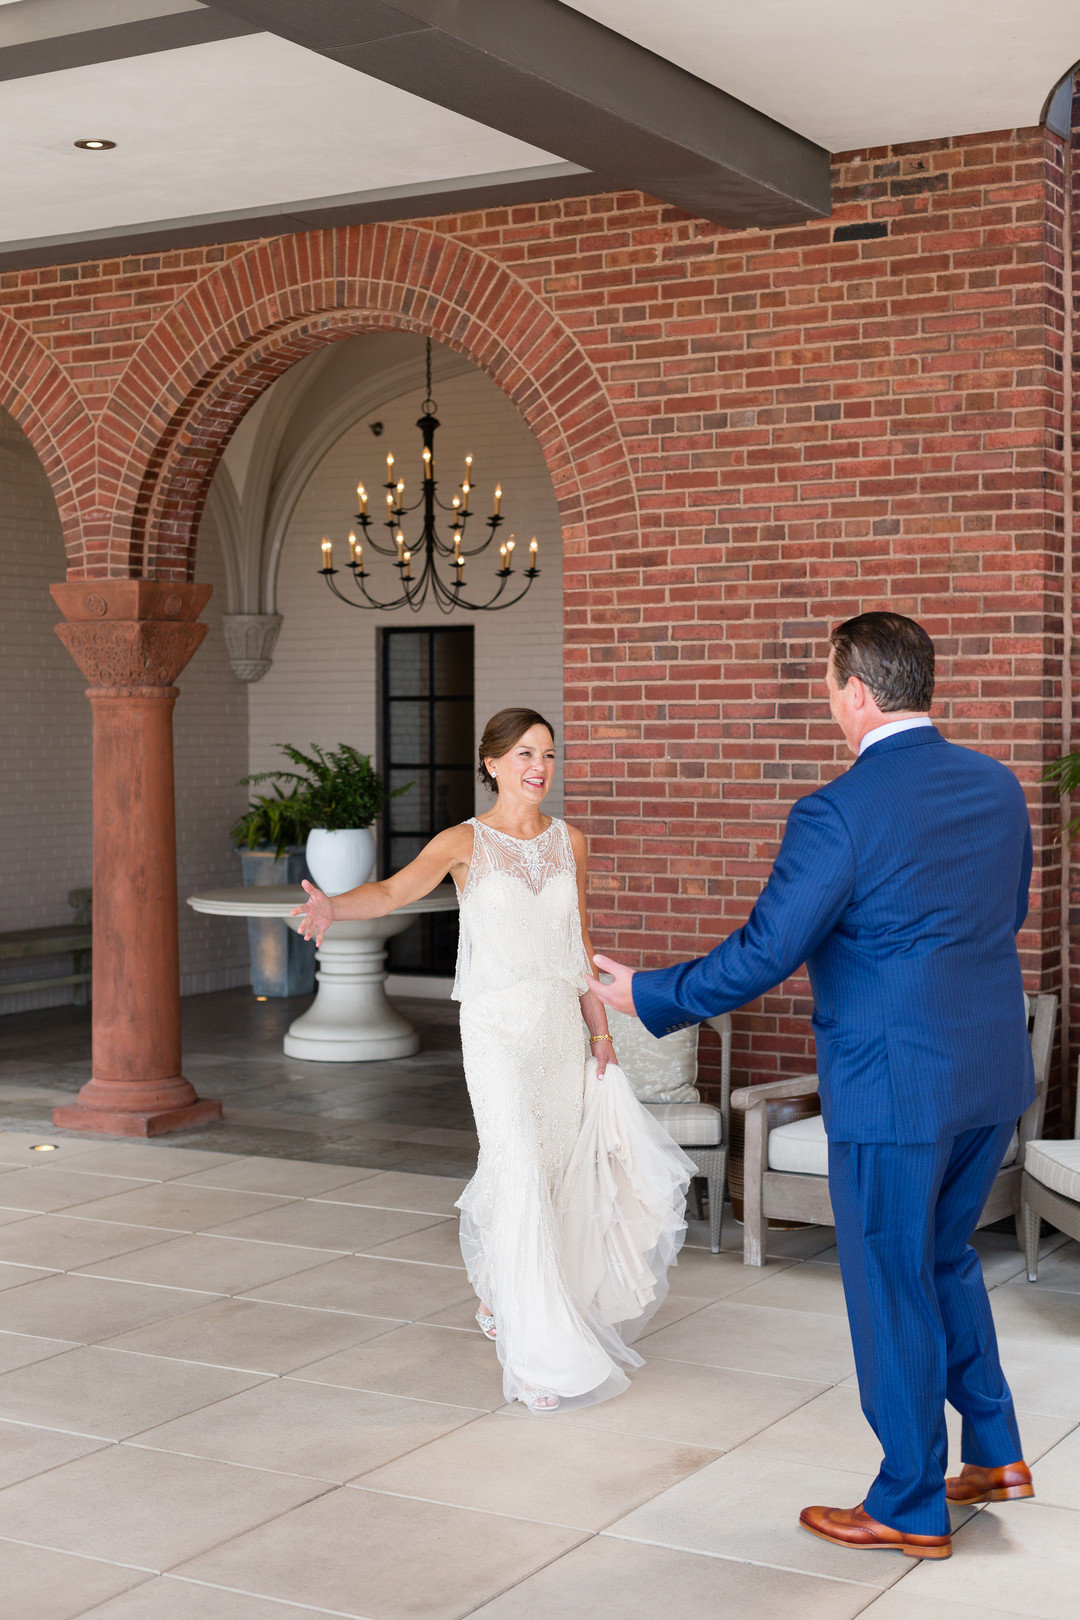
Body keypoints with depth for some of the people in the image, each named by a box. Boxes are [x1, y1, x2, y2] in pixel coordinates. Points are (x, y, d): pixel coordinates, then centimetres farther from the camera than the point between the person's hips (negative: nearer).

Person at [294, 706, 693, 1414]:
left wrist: (601, 1031, 12)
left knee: (557, 1171, 13)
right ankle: (540, 1355, -7)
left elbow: (580, 941, 14)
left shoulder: (569, 842, 8)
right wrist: (333, 905, -42)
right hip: (497, 1027, -5)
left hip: (563, 1026, 5)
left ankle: (501, 1298, 38)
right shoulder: (466, 843, -6)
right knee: (521, 1175, -13)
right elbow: (396, 889, -22)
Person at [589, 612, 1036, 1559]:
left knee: (893, 1288, 7)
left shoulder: (838, 814, -19)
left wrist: (645, 997, -4)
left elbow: (762, 957, -17)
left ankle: (912, 1509, 20)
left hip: (895, 1089, -7)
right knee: (945, 1258, 25)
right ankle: (995, 1453, 33)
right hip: (993, 1072, 7)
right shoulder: (996, 786, 3)